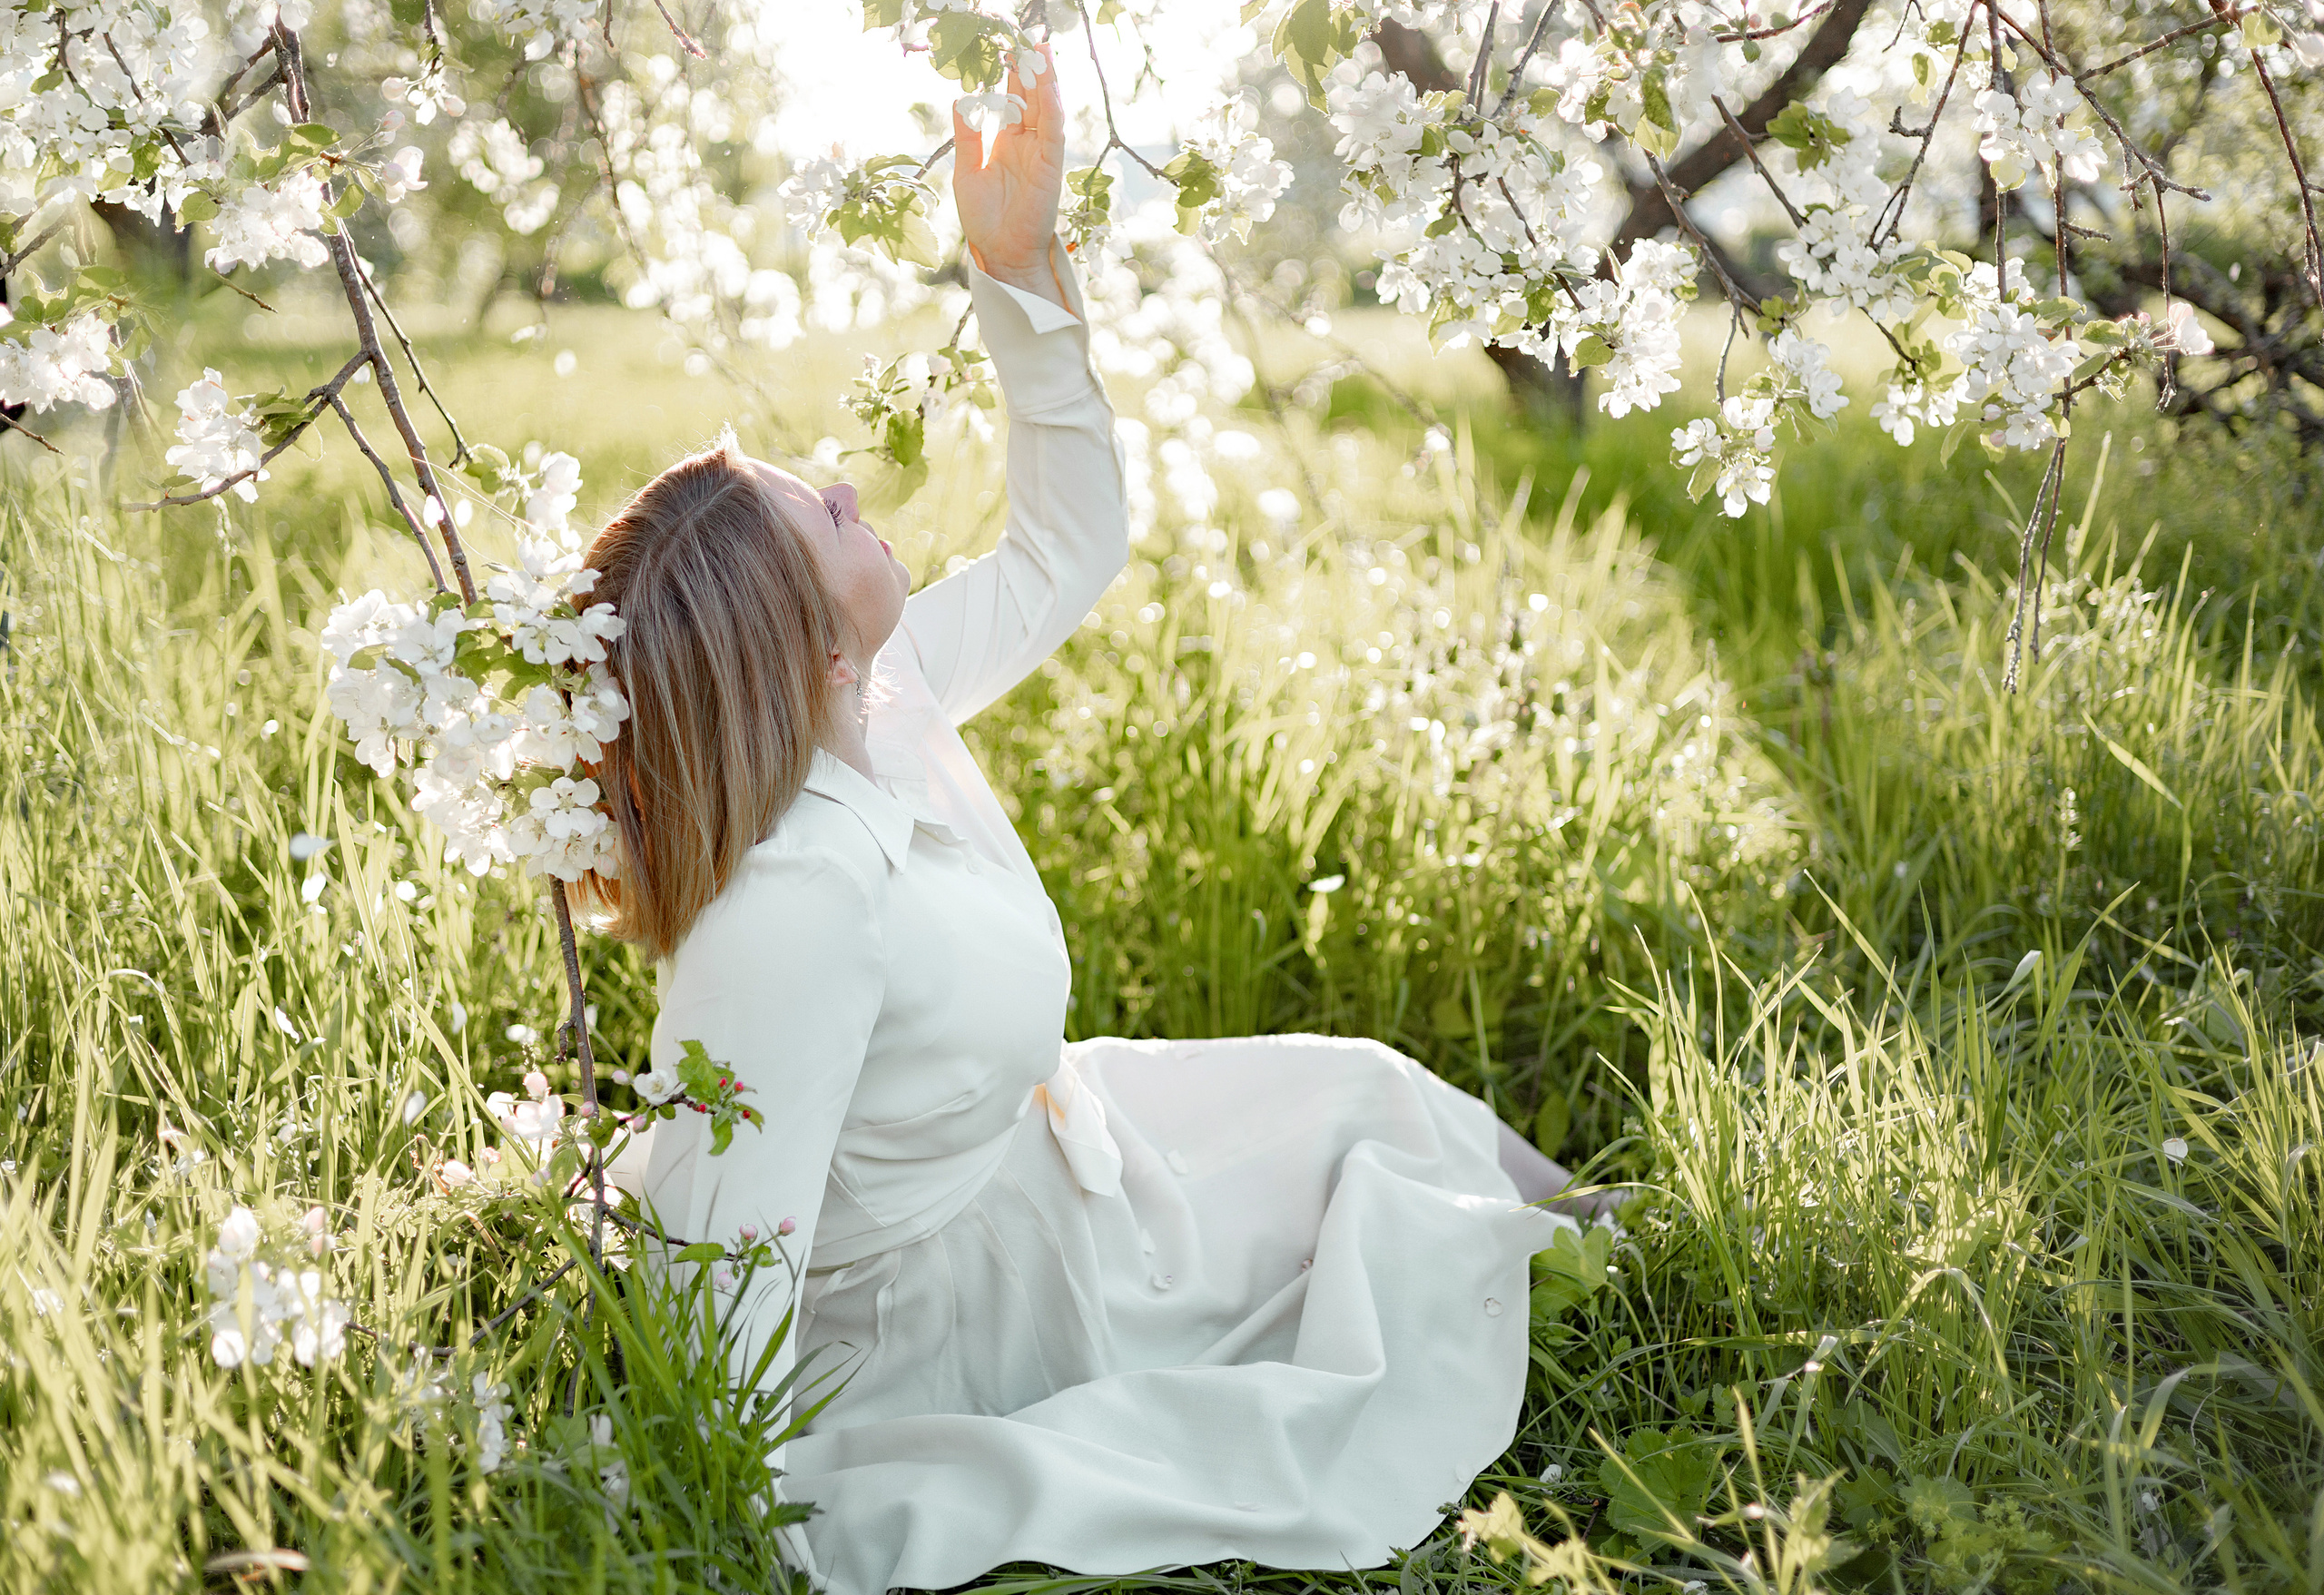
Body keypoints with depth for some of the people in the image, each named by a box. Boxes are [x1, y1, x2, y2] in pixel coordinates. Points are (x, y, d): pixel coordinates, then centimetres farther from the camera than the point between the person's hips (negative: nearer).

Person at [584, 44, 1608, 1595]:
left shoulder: (878, 700, -14)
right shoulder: (791, 907, -40)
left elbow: (1069, 548, -1)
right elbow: (720, 1289, -37)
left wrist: (1024, 267, -9)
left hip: (1011, 1152, 8)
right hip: (925, 1301, -8)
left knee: (1362, 1099, 17)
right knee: (1370, 1111, 7)